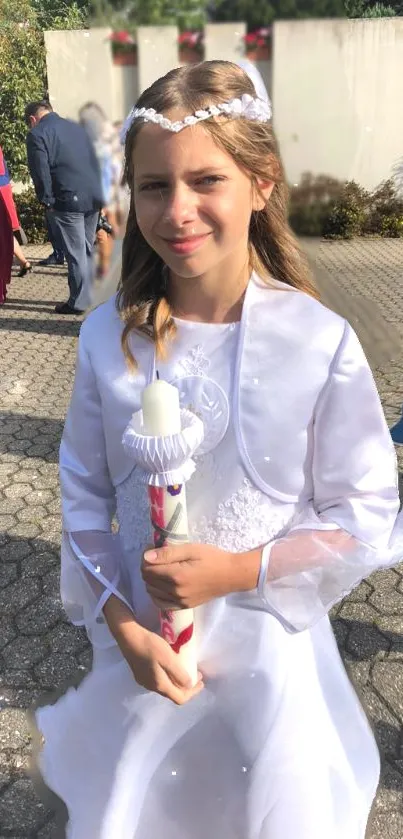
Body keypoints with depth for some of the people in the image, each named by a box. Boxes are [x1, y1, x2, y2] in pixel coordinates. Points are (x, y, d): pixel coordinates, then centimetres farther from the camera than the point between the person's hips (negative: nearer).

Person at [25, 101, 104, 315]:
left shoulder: (37, 134, -3)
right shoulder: (76, 126, 18)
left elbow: (40, 172, -10)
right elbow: (95, 160, 18)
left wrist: (47, 201, 1)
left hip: (69, 200, -7)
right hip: (93, 197, 7)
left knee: (76, 253, -1)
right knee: (88, 250, 14)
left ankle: (79, 302, 6)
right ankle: (89, 296, 22)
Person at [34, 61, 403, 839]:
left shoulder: (320, 344, -19)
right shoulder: (109, 336, -11)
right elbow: (83, 494, -2)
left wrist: (240, 570, -19)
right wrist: (122, 623, -10)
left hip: (273, 650, -2)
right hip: (140, 644, 3)